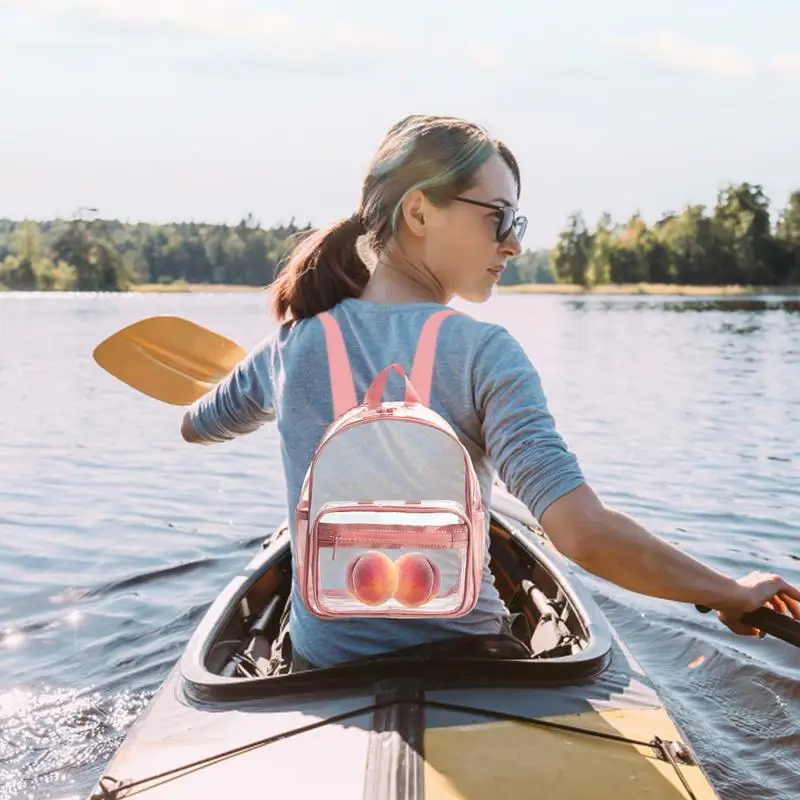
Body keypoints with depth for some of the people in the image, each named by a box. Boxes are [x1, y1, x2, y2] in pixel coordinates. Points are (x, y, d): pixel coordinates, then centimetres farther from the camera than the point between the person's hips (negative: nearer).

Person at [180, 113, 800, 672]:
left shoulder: (291, 346, -5)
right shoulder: (481, 353, -19)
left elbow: (195, 425, 16)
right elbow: (582, 531, -30)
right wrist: (733, 594, -16)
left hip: (324, 674, 3)